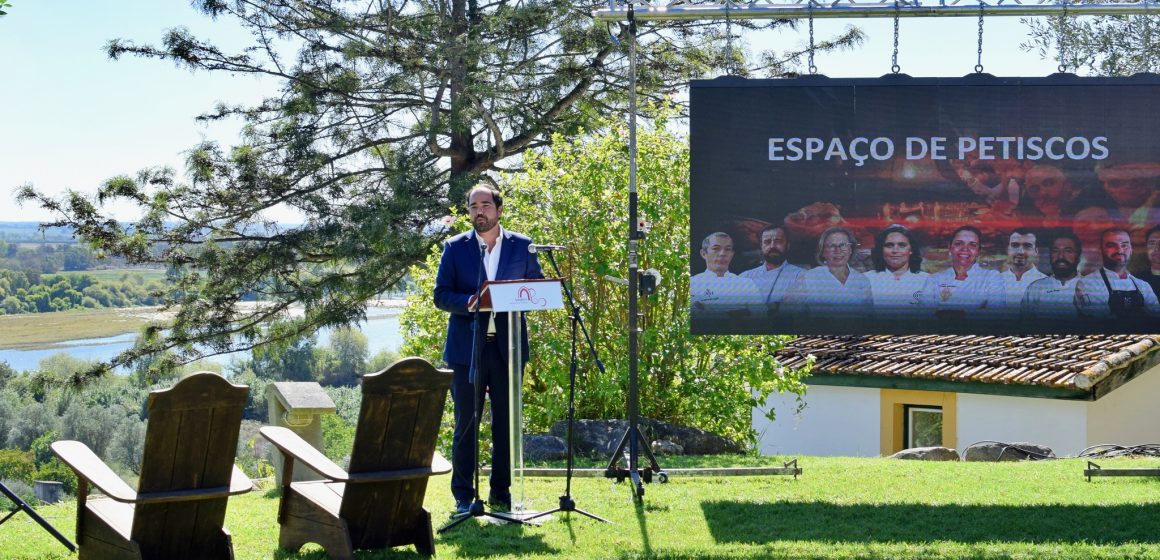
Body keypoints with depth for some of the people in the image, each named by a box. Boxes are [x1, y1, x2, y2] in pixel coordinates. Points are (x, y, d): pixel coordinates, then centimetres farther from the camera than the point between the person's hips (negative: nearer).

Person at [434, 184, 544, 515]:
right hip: (467, 347, -1)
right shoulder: (455, 248, 4)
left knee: (506, 423, 6)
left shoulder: (522, 246, 7)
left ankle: (501, 494, 16)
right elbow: (441, 295, 0)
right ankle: (463, 497, 10)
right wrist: (470, 302, -19)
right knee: (465, 424, 2)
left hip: (508, 347, 1)